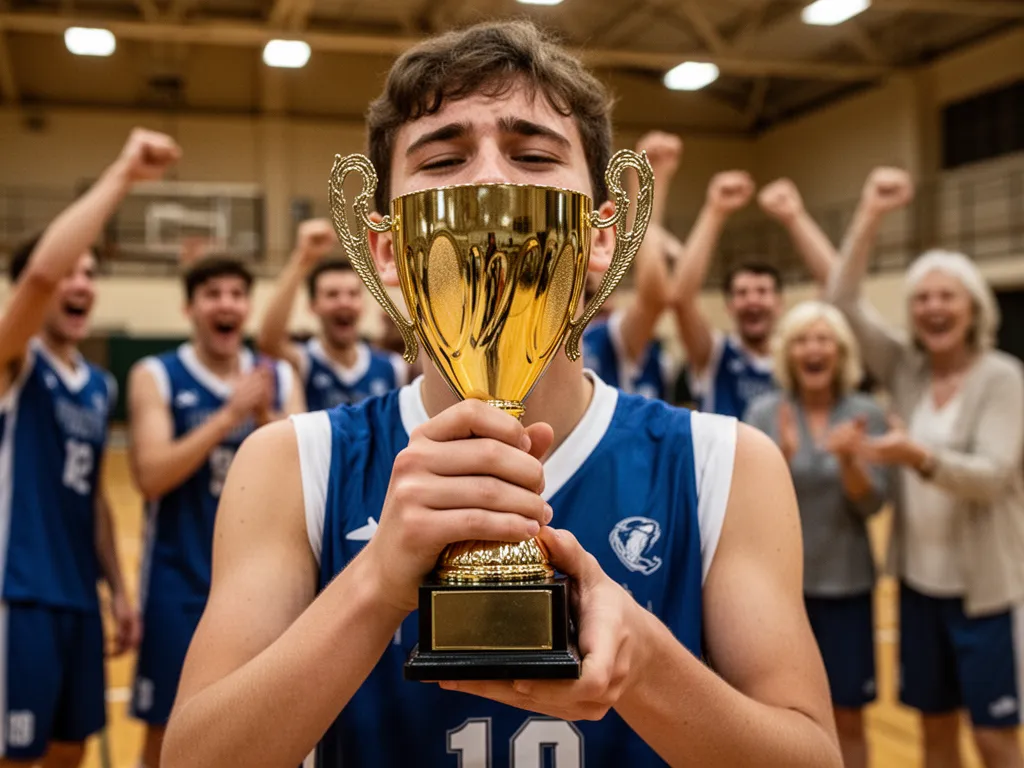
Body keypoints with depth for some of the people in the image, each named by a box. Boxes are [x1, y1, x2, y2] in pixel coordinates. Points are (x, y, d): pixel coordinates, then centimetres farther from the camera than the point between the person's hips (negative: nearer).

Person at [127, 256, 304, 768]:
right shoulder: (155, 376, -7)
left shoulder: (279, 378, 2)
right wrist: (229, 414, -24)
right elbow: (150, 476, -19)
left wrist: (266, 417, -19)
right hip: (180, 583, -3)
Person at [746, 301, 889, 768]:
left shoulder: (866, 414, -3)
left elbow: (871, 504, -7)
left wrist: (849, 460, -27)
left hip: (846, 583, 1)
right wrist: (783, 457, -28)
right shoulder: (765, 412, -5)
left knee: (848, 719, 11)